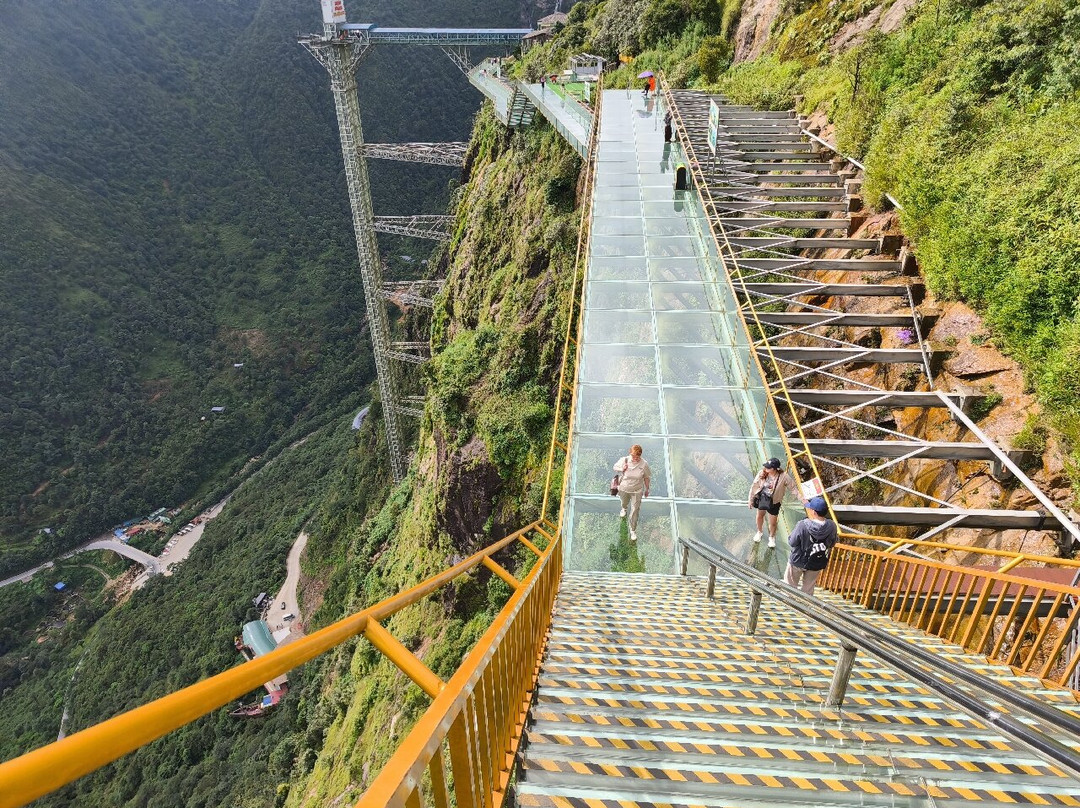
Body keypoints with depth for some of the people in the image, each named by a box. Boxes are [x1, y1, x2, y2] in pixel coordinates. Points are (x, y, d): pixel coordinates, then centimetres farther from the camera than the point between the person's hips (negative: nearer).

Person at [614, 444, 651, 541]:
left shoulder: (644, 464, -23)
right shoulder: (624, 460, -23)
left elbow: (647, 477, -7)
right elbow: (614, 467, -4)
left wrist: (647, 489, 3)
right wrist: (621, 469, -25)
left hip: (637, 491, -2)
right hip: (624, 489, 2)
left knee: (635, 511, 5)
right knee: (624, 502, 31)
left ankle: (633, 530, 26)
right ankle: (624, 509, 70)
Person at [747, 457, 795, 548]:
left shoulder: (783, 476, -28)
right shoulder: (763, 473, -21)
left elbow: (793, 487, -16)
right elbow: (754, 486, -10)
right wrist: (750, 499, -4)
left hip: (773, 502, -3)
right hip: (762, 498, 3)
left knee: (773, 522, 12)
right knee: (760, 516, 27)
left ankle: (772, 537, 45)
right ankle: (759, 532, 57)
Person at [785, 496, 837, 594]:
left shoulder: (802, 525, -31)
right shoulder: (832, 526, -19)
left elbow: (791, 542, -17)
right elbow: (832, 544, -2)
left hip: (798, 561, -3)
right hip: (817, 564, 3)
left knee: (790, 585, 21)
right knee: (808, 589, 23)